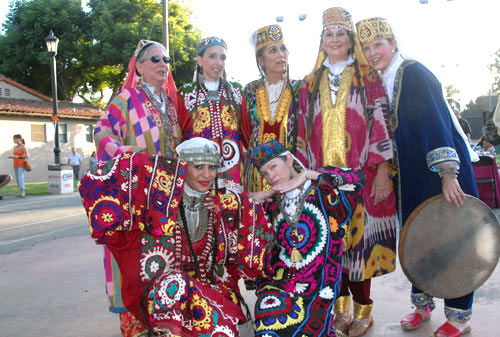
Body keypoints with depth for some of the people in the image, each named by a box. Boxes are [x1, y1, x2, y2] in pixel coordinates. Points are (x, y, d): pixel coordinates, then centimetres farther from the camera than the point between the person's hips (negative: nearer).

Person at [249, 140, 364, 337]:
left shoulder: (324, 191, -1)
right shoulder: (272, 203, 13)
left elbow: (357, 178, -15)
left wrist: (305, 175, -9)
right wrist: (267, 193, 4)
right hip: (276, 282, 3)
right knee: (269, 319, -23)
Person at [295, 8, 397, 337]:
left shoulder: (367, 76, 5)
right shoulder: (312, 81, 14)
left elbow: (381, 124, -2)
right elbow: (304, 130, 12)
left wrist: (383, 171, -10)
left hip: (361, 175, -3)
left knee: (359, 236, -1)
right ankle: (342, 309, 21)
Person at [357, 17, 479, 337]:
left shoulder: (414, 73, -15)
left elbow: (436, 121, -24)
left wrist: (447, 173, -31)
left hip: (443, 167, -7)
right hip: (413, 174, 7)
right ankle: (422, 302, 30)